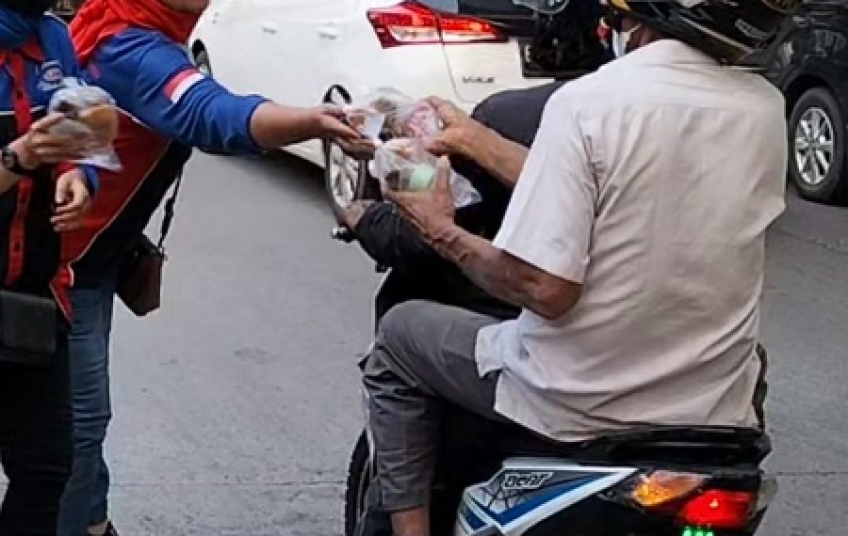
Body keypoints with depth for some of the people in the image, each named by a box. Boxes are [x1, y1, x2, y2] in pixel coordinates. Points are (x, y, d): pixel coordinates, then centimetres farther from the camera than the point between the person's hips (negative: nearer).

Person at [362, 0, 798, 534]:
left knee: (400, 335, 20)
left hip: (576, 405, -5)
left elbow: (546, 289, -23)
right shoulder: (767, 108, -2)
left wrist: (442, 231, -5)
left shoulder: (588, 103, -20)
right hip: (714, 414, 5)